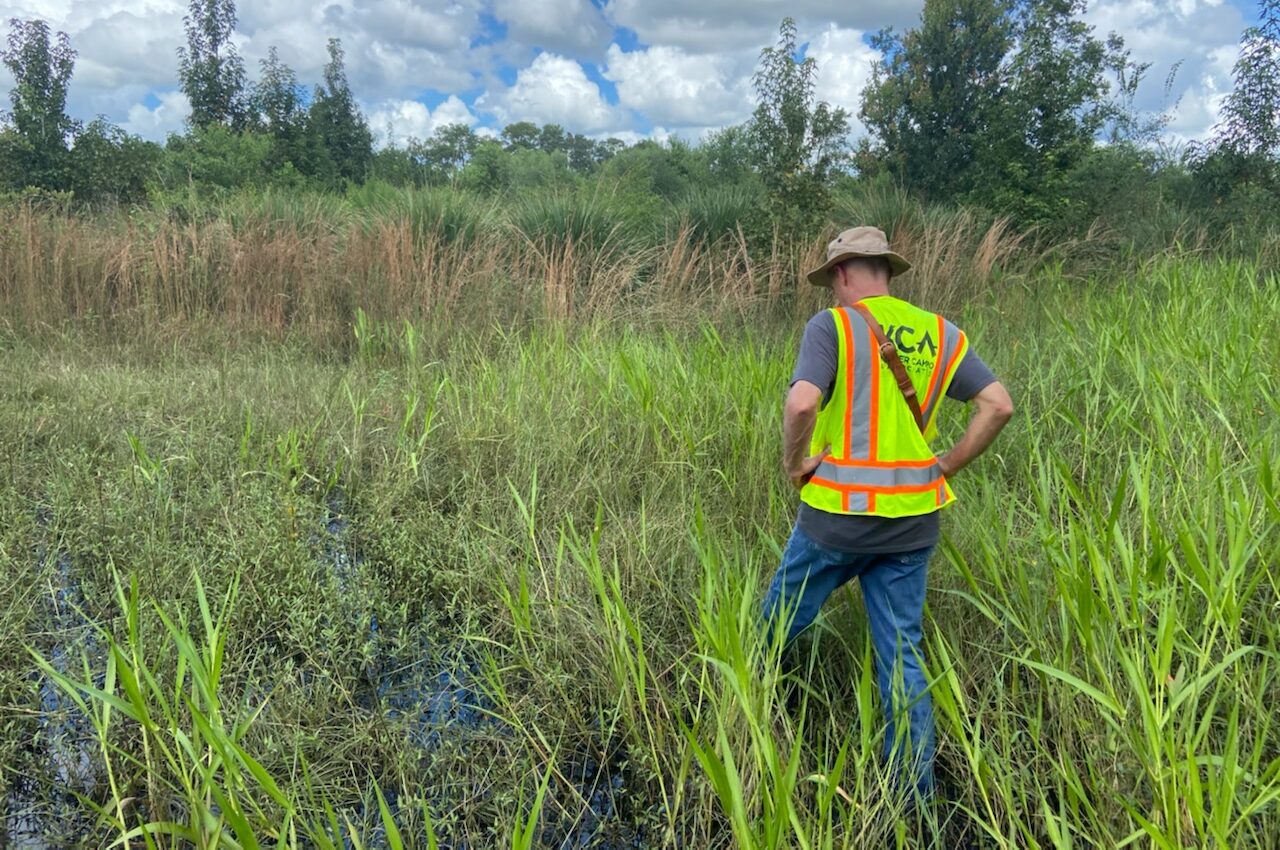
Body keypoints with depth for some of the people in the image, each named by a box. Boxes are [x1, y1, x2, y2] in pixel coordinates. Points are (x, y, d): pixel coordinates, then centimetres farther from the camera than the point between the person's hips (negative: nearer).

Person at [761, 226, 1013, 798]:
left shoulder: (831, 326, -9)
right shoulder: (938, 333, 7)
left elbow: (801, 404, -25)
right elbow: (998, 406, 4)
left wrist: (794, 463, -8)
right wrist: (945, 467, 8)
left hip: (837, 514, -5)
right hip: (912, 521, 5)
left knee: (777, 625, 17)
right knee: (902, 651, 14)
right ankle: (915, 787, 22)